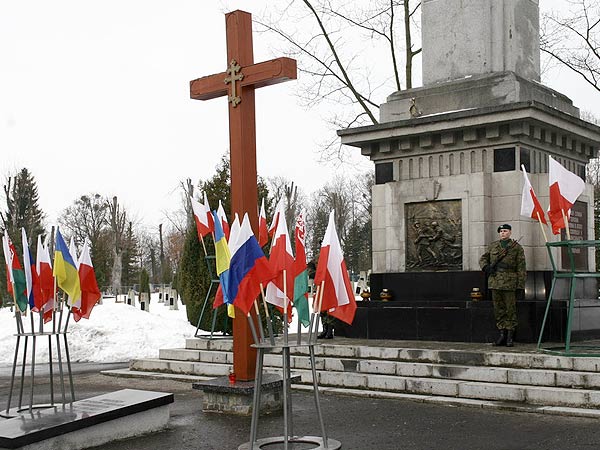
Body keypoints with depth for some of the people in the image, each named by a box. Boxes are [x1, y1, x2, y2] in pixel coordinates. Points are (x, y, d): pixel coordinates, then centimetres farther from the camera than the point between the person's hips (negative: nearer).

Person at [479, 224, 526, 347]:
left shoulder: (517, 248, 3)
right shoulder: (493, 246, 14)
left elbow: (521, 268, 0)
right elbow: (483, 258, 21)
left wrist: (520, 285, -6)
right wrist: (486, 267, -1)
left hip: (509, 284, -4)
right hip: (495, 283, 4)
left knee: (510, 309, -2)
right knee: (498, 310, 7)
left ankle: (510, 337, 4)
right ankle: (502, 334, 14)